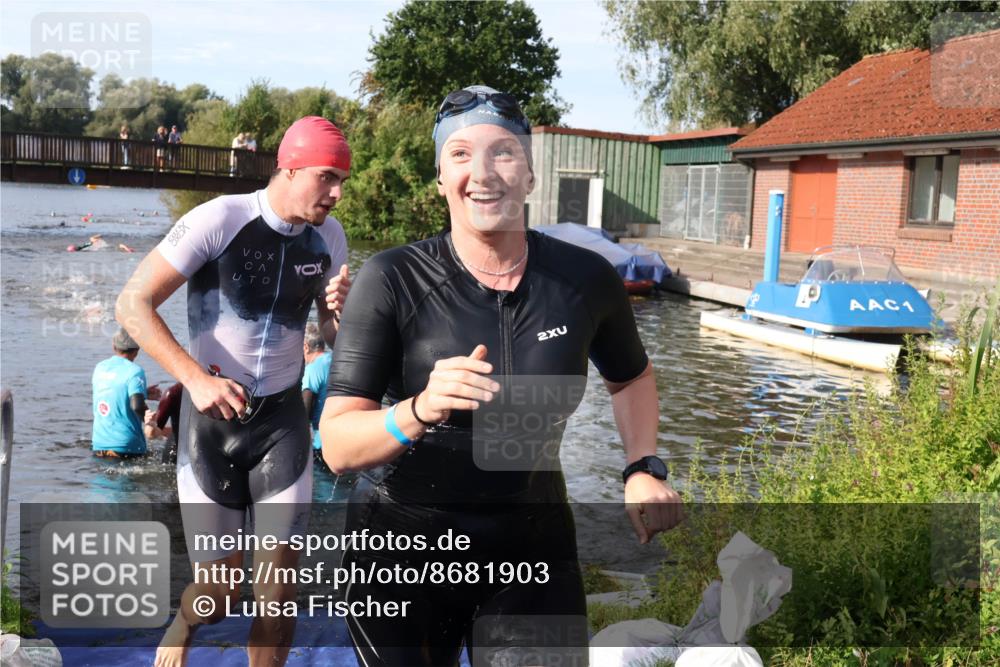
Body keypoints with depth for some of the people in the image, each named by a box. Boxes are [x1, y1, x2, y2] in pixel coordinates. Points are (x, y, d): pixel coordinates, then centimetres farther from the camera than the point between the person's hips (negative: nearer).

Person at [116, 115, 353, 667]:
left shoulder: (330, 237, 0)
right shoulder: (219, 219, -15)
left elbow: (332, 335, 12)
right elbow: (133, 304, -14)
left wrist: (340, 312, -12)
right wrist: (196, 379, -23)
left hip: (283, 418, 3)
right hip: (211, 416, -3)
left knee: (279, 588, 2)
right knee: (218, 595, 4)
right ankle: (183, 622, 39)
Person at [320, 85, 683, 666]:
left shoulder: (586, 278, -9)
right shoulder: (393, 280, -17)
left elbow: (631, 376, 12)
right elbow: (337, 447, -20)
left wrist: (644, 468, -2)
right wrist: (420, 410, -38)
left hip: (534, 543, 1)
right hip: (403, 545, -1)